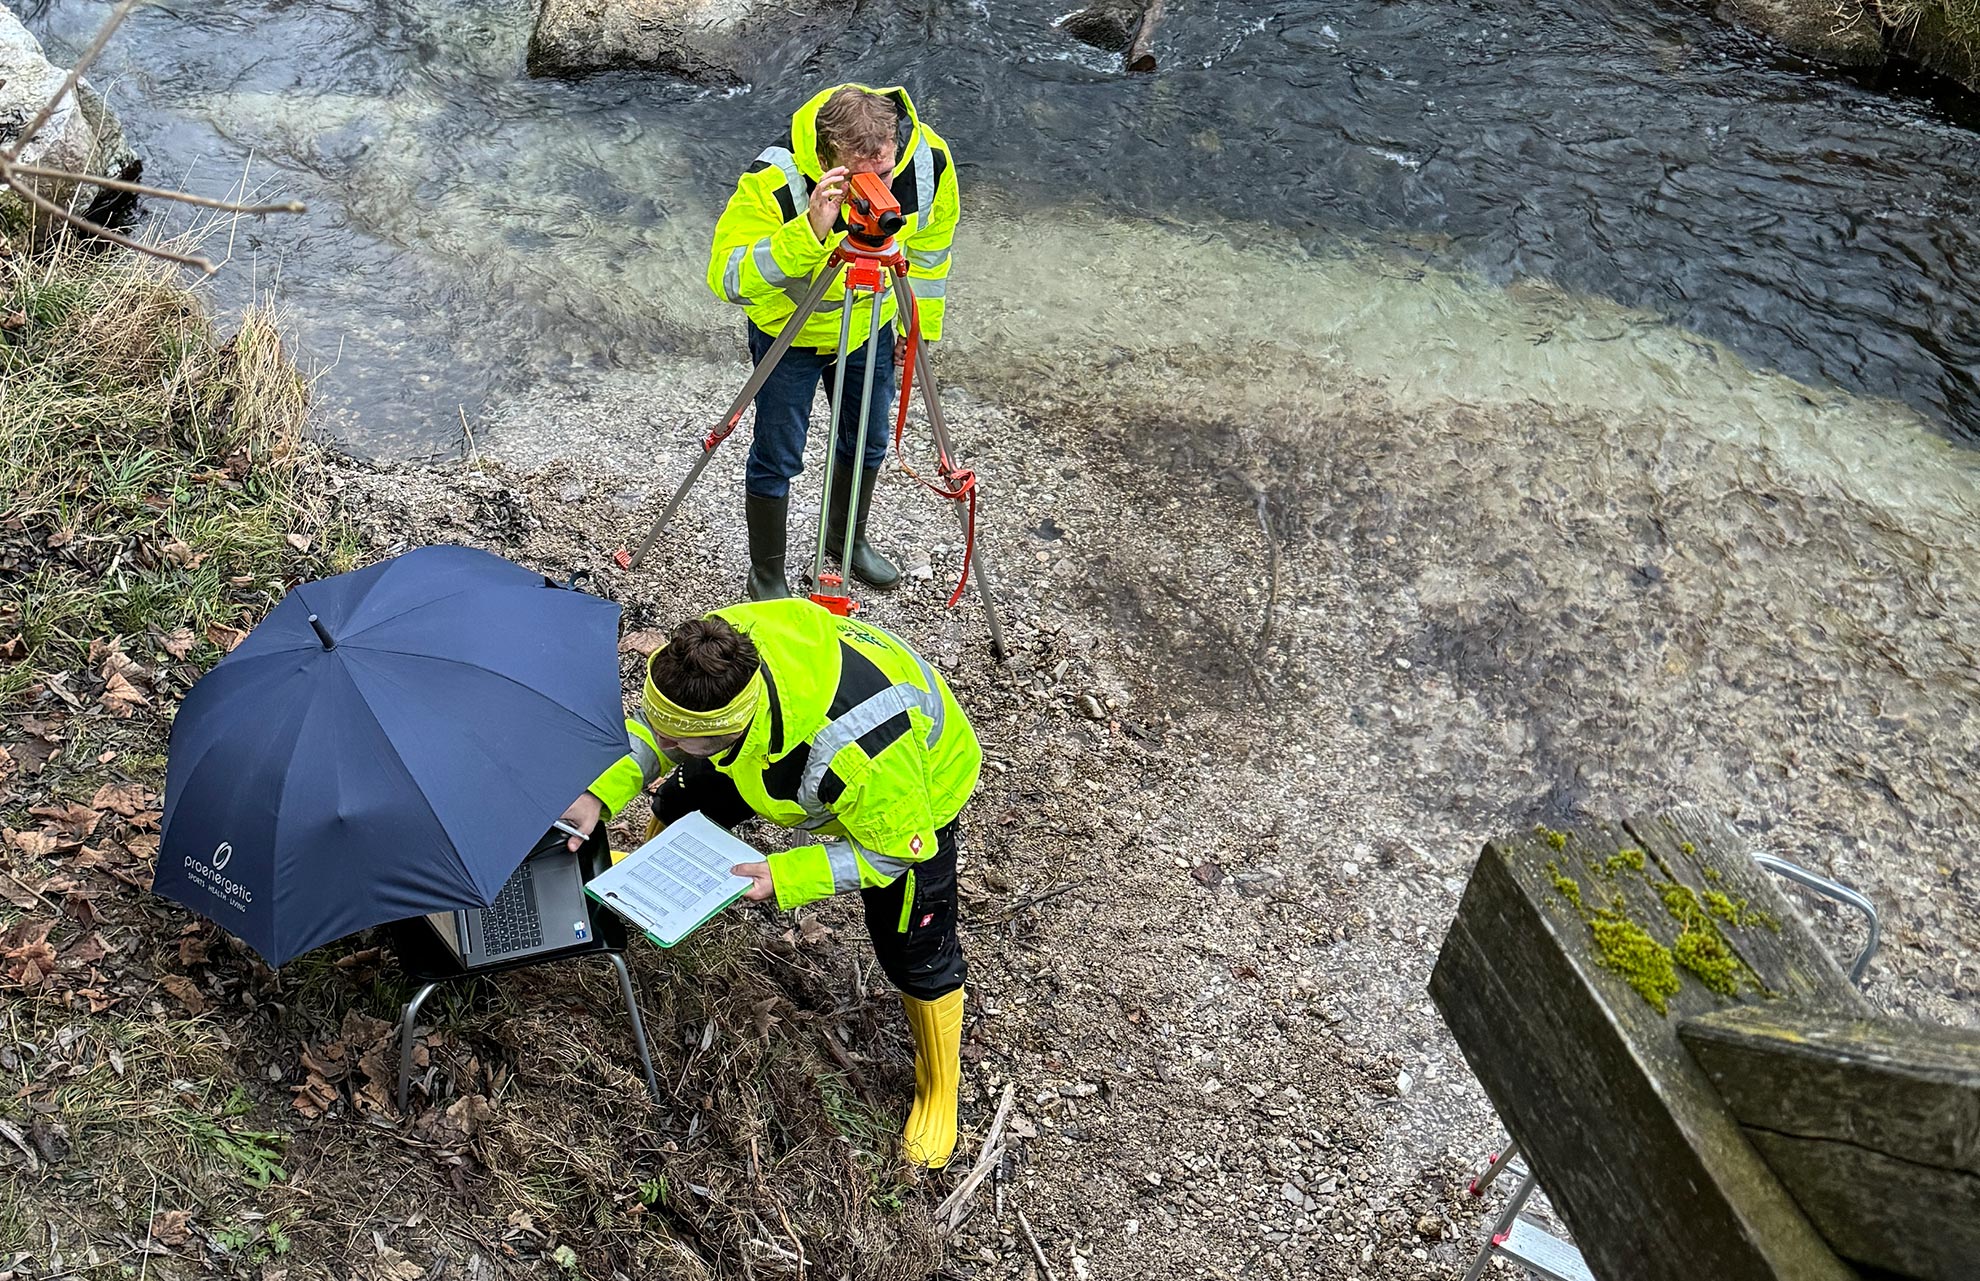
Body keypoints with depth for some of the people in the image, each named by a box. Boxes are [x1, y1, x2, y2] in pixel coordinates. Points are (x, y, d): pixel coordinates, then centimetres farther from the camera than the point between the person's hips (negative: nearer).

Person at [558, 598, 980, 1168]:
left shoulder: (856, 755, -50)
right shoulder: (711, 652, -33)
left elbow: (895, 849, -30)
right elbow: (654, 726, -10)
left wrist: (785, 878, -37)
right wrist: (600, 794, -23)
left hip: (909, 803, -6)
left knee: (915, 954, -4)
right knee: (684, 801, 18)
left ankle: (939, 1090, 24)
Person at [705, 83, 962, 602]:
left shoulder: (929, 160, -25)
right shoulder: (774, 181, -37)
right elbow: (727, 279, -41)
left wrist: (921, 328, 3)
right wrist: (809, 231, -53)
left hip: (871, 325, 4)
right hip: (789, 328, -4)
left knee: (868, 443, 20)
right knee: (778, 457, 5)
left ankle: (849, 541, 49)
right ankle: (766, 577, 29)